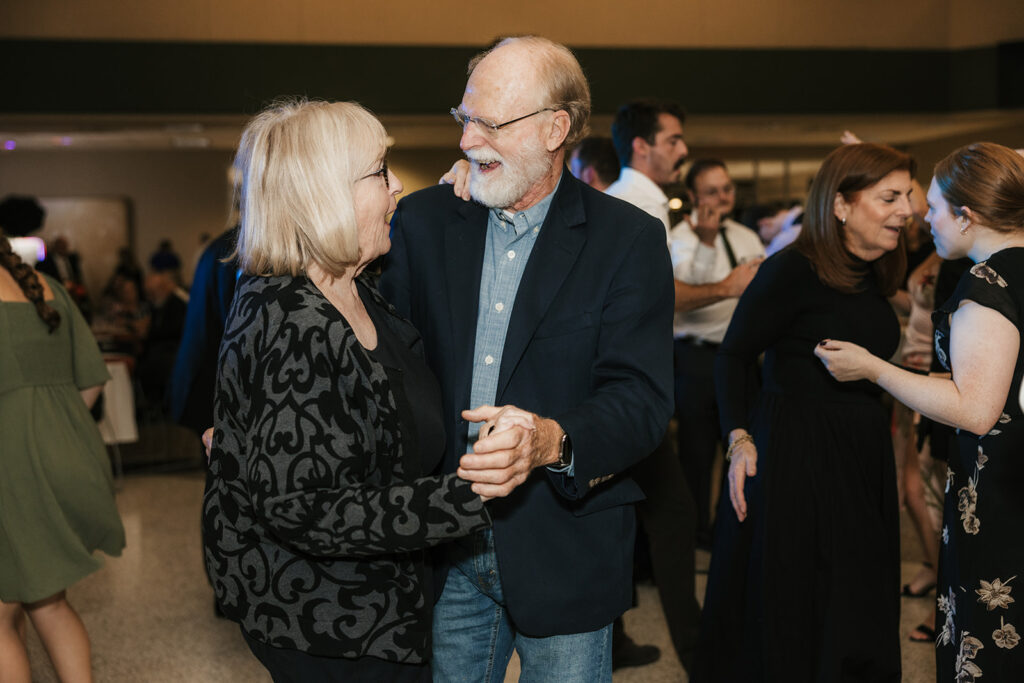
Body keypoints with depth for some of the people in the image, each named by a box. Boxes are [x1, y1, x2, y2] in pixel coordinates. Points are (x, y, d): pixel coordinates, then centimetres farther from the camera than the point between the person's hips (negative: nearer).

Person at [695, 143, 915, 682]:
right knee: (785, 616, 5)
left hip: (863, 458, 8)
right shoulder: (792, 269, -13)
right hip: (793, 454, -7)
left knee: (858, 624, 15)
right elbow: (733, 356, -13)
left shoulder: (874, 276, 10)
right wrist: (739, 438, -22)